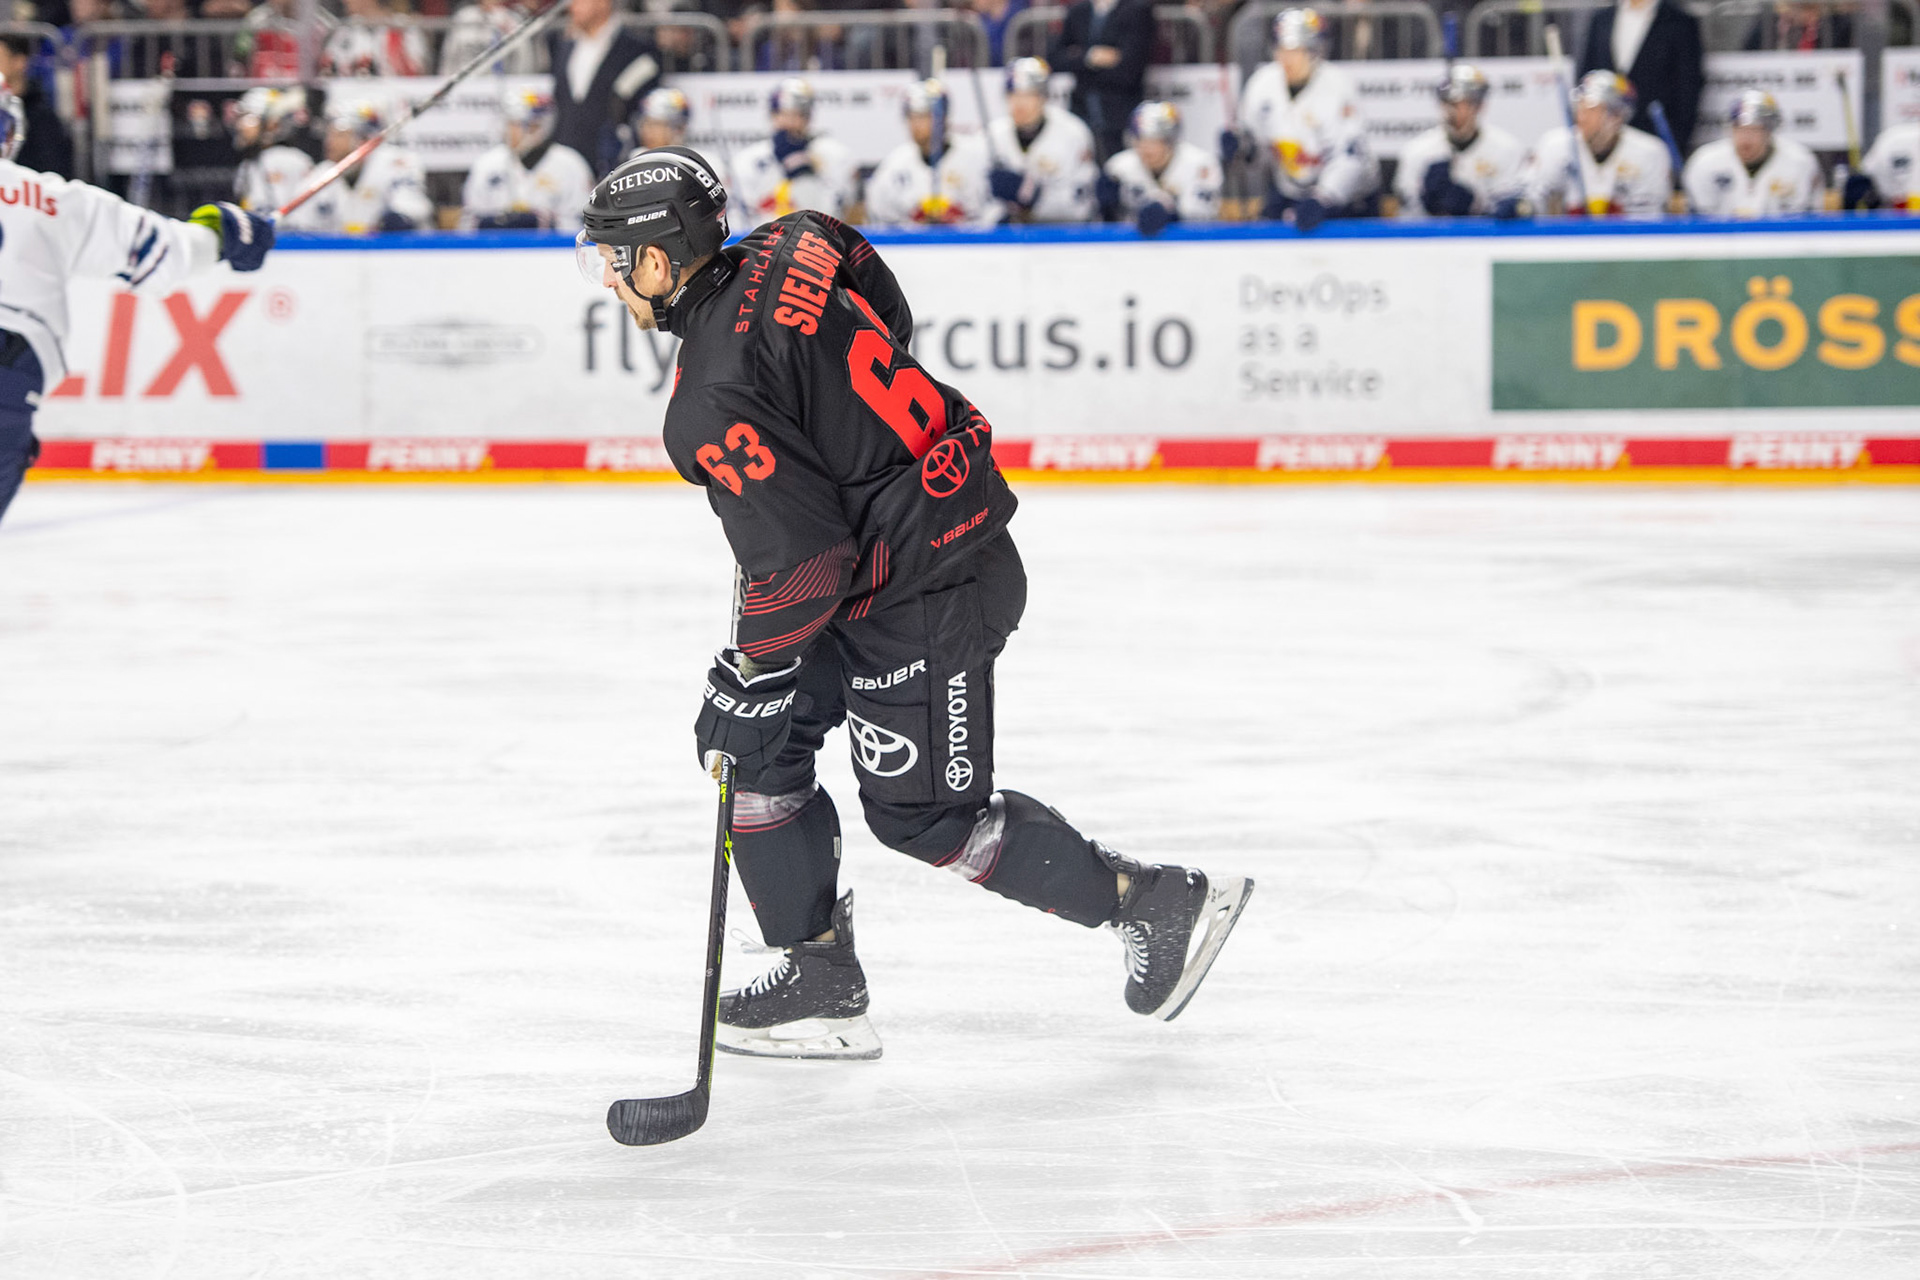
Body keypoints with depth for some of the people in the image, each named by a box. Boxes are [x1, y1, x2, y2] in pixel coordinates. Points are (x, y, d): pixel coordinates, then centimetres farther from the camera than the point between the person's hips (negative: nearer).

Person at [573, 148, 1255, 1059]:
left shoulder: (713, 405, -24)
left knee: (924, 813, 1)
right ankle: (820, 982, 15)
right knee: (750, 736, 11)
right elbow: (891, 324, 18)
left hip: (920, 594, -10)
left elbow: (801, 557, -24)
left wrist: (751, 666, -8)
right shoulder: (789, 249, 1)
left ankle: (1158, 905, 12)